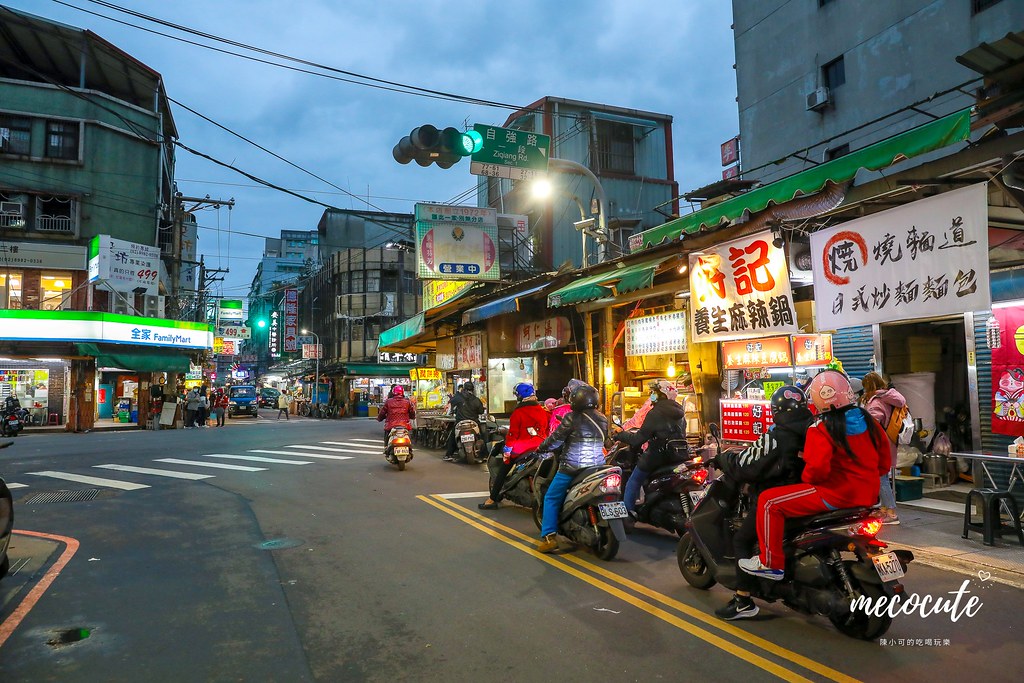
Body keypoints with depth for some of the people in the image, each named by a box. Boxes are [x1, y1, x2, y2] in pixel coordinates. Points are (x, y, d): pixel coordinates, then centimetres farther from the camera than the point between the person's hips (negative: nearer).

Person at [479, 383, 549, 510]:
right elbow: (547, 429, 10)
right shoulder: (543, 410, 4)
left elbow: (513, 433, -14)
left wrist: (507, 450, -8)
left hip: (523, 447, -5)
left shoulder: (518, 412, -12)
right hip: (541, 447, 5)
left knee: (503, 470, 4)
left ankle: (492, 499, 1)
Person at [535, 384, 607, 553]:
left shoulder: (572, 418, -12)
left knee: (551, 499, 5)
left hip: (572, 467, -6)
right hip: (597, 467, 6)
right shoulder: (603, 419, 6)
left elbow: (556, 439, -10)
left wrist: (541, 448, 7)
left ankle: (548, 537, -4)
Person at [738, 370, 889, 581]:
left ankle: (771, 563, -4)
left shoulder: (821, 429, -16)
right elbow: (884, 462, 13)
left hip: (835, 494, -9)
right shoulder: (868, 420, 5)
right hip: (869, 495, 9)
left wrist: (806, 477, -5)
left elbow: (817, 468, -27)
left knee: (769, 501, -5)